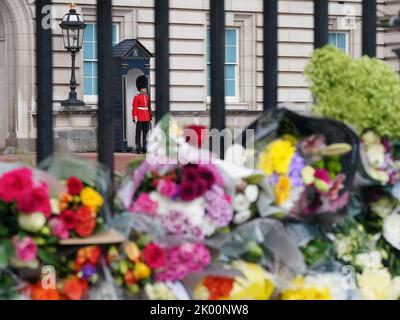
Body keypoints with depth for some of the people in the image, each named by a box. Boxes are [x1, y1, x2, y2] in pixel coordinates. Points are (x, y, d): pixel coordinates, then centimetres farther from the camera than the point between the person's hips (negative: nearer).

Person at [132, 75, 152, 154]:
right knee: (139, 133, -3)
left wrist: (151, 117, 13)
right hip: (140, 119, -6)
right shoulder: (137, 97, -4)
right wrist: (135, 117, -15)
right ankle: (138, 148, -1)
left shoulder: (147, 97, 14)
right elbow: (134, 108, -8)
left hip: (146, 118, 6)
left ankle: (144, 147, 10)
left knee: (146, 133, 6)